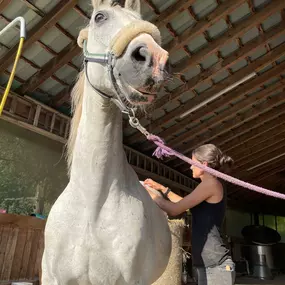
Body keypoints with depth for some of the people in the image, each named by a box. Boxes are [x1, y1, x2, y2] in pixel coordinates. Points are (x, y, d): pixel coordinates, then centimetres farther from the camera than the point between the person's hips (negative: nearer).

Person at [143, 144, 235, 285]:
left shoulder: (211, 183, -12)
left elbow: (174, 210, -12)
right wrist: (162, 189, 29)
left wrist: (151, 192, 2)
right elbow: (184, 204, 32)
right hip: (206, 264, 9)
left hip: (215, 265, -9)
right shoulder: (211, 185, 18)